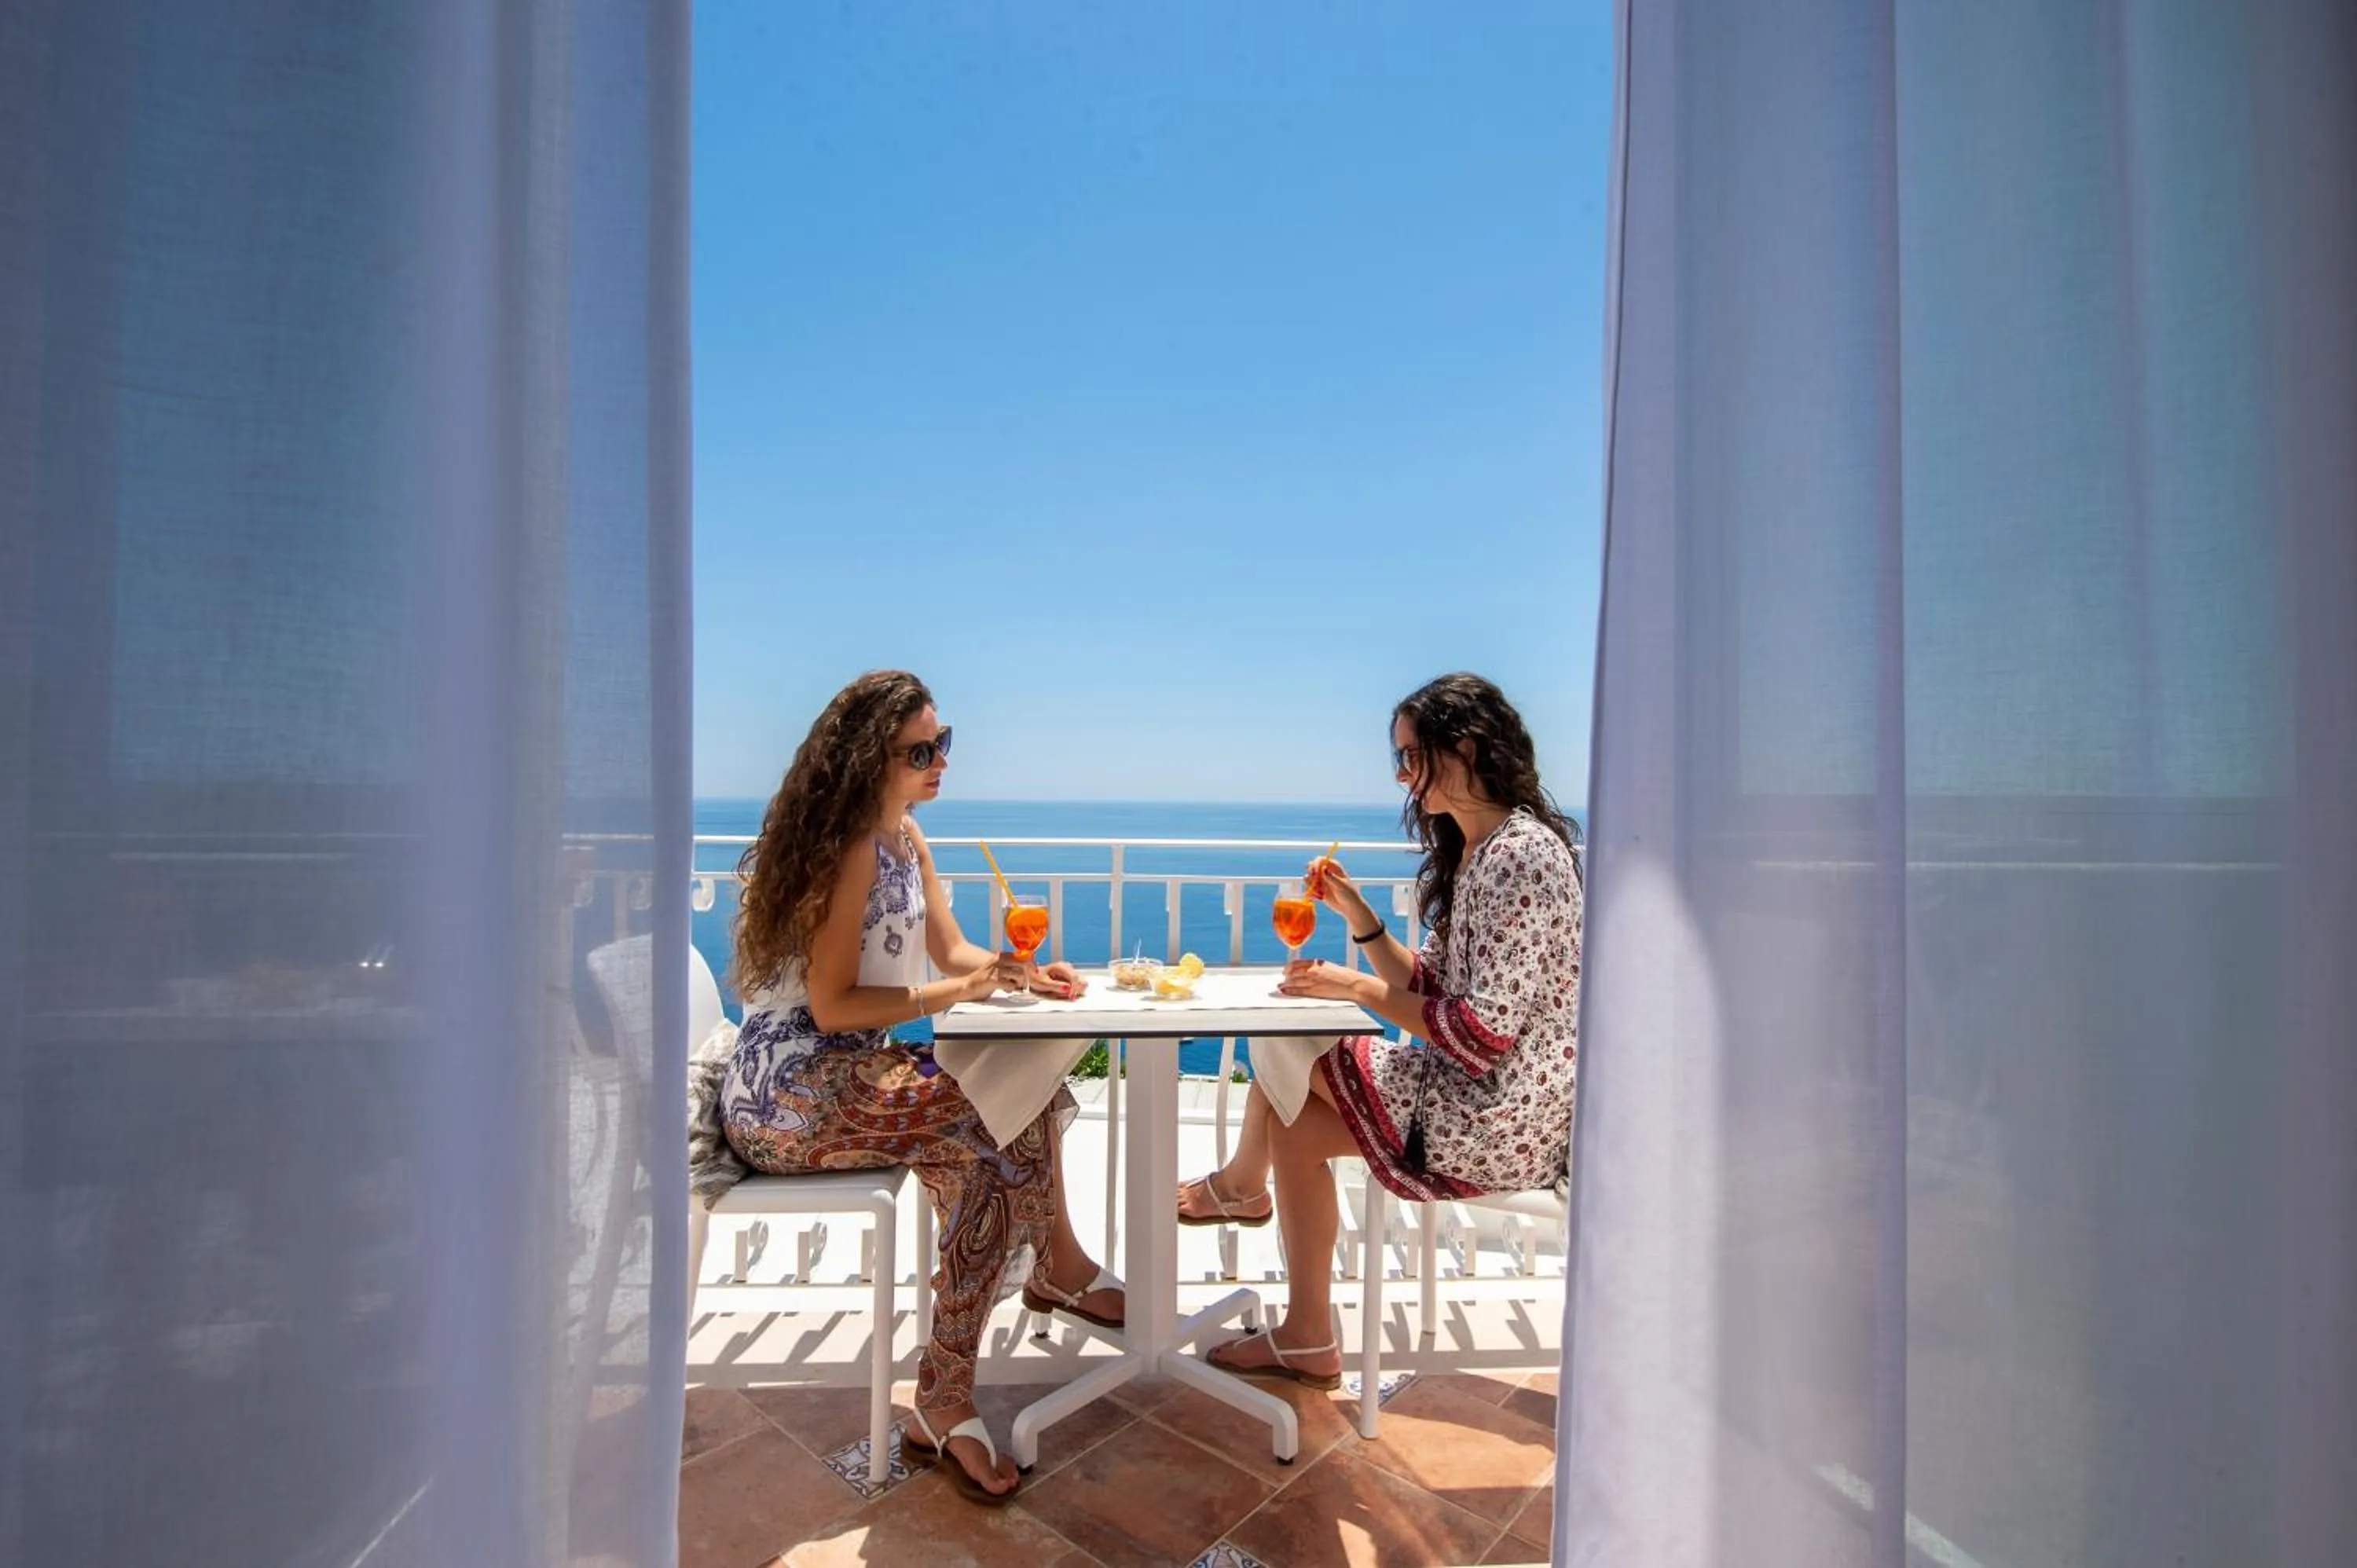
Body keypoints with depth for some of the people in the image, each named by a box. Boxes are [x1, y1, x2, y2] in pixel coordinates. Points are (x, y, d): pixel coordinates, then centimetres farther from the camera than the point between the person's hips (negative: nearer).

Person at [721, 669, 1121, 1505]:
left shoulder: (904, 832, 9)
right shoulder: (850, 846, -19)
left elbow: (950, 948, 13)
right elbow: (832, 1004, -21)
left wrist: (1019, 972, -6)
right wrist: (958, 991, -20)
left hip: (848, 1071, 9)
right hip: (790, 1093, -9)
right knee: (1002, 1137, -23)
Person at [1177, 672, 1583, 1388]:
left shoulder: (1523, 852, -20)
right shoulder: (1470, 851, 10)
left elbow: (1487, 1030, -24)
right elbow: (1429, 986, 8)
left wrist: (1362, 989, -17)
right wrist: (1357, 914, -3)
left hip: (1500, 1120, -9)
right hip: (1468, 1094, 9)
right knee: (1296, 1120, 2)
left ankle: (1243, 1181, 20)